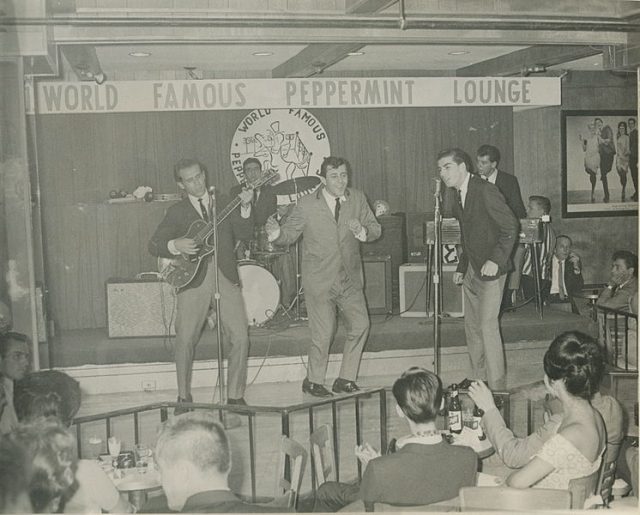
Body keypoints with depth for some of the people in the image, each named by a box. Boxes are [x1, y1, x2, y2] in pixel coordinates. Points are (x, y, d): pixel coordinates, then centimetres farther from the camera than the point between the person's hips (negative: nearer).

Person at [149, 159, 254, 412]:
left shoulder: (224, 203, 13)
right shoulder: (177, 212, 8)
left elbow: (245, 235, 2)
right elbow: (154, 245, 3)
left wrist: (244, 208, -12)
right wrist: (176, 245, -16)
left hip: (226, 276, 1)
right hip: (193, 278, -1)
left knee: (240, 337, -7)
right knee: (185, 340, -4)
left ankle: (236, 396, 6)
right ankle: (184, 396, 15)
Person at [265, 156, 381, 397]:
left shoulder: (357, 198, 3)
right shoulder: (307, 204, -7)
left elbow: (376, 230, 5)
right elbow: (289, 234, -4)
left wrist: (362, 231, -18)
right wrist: (276, 233, -27)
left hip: (350, 278, 4)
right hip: (320, 281, -4)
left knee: (360, 325, 0)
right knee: (323, 334, -2)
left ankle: (345, 379, 17)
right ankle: (313, 382, 20)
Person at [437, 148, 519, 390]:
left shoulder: (485, 190, -15)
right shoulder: (459, 197, 12)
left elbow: (511, 226, -17)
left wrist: (496, 260, -24)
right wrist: (461, 268, 17)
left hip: (490, 269, -9)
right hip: (471, 271, 9)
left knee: (487, 325, -13)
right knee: (472, 327, 11)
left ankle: (497, 386, -6)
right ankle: (479, 382, 20)